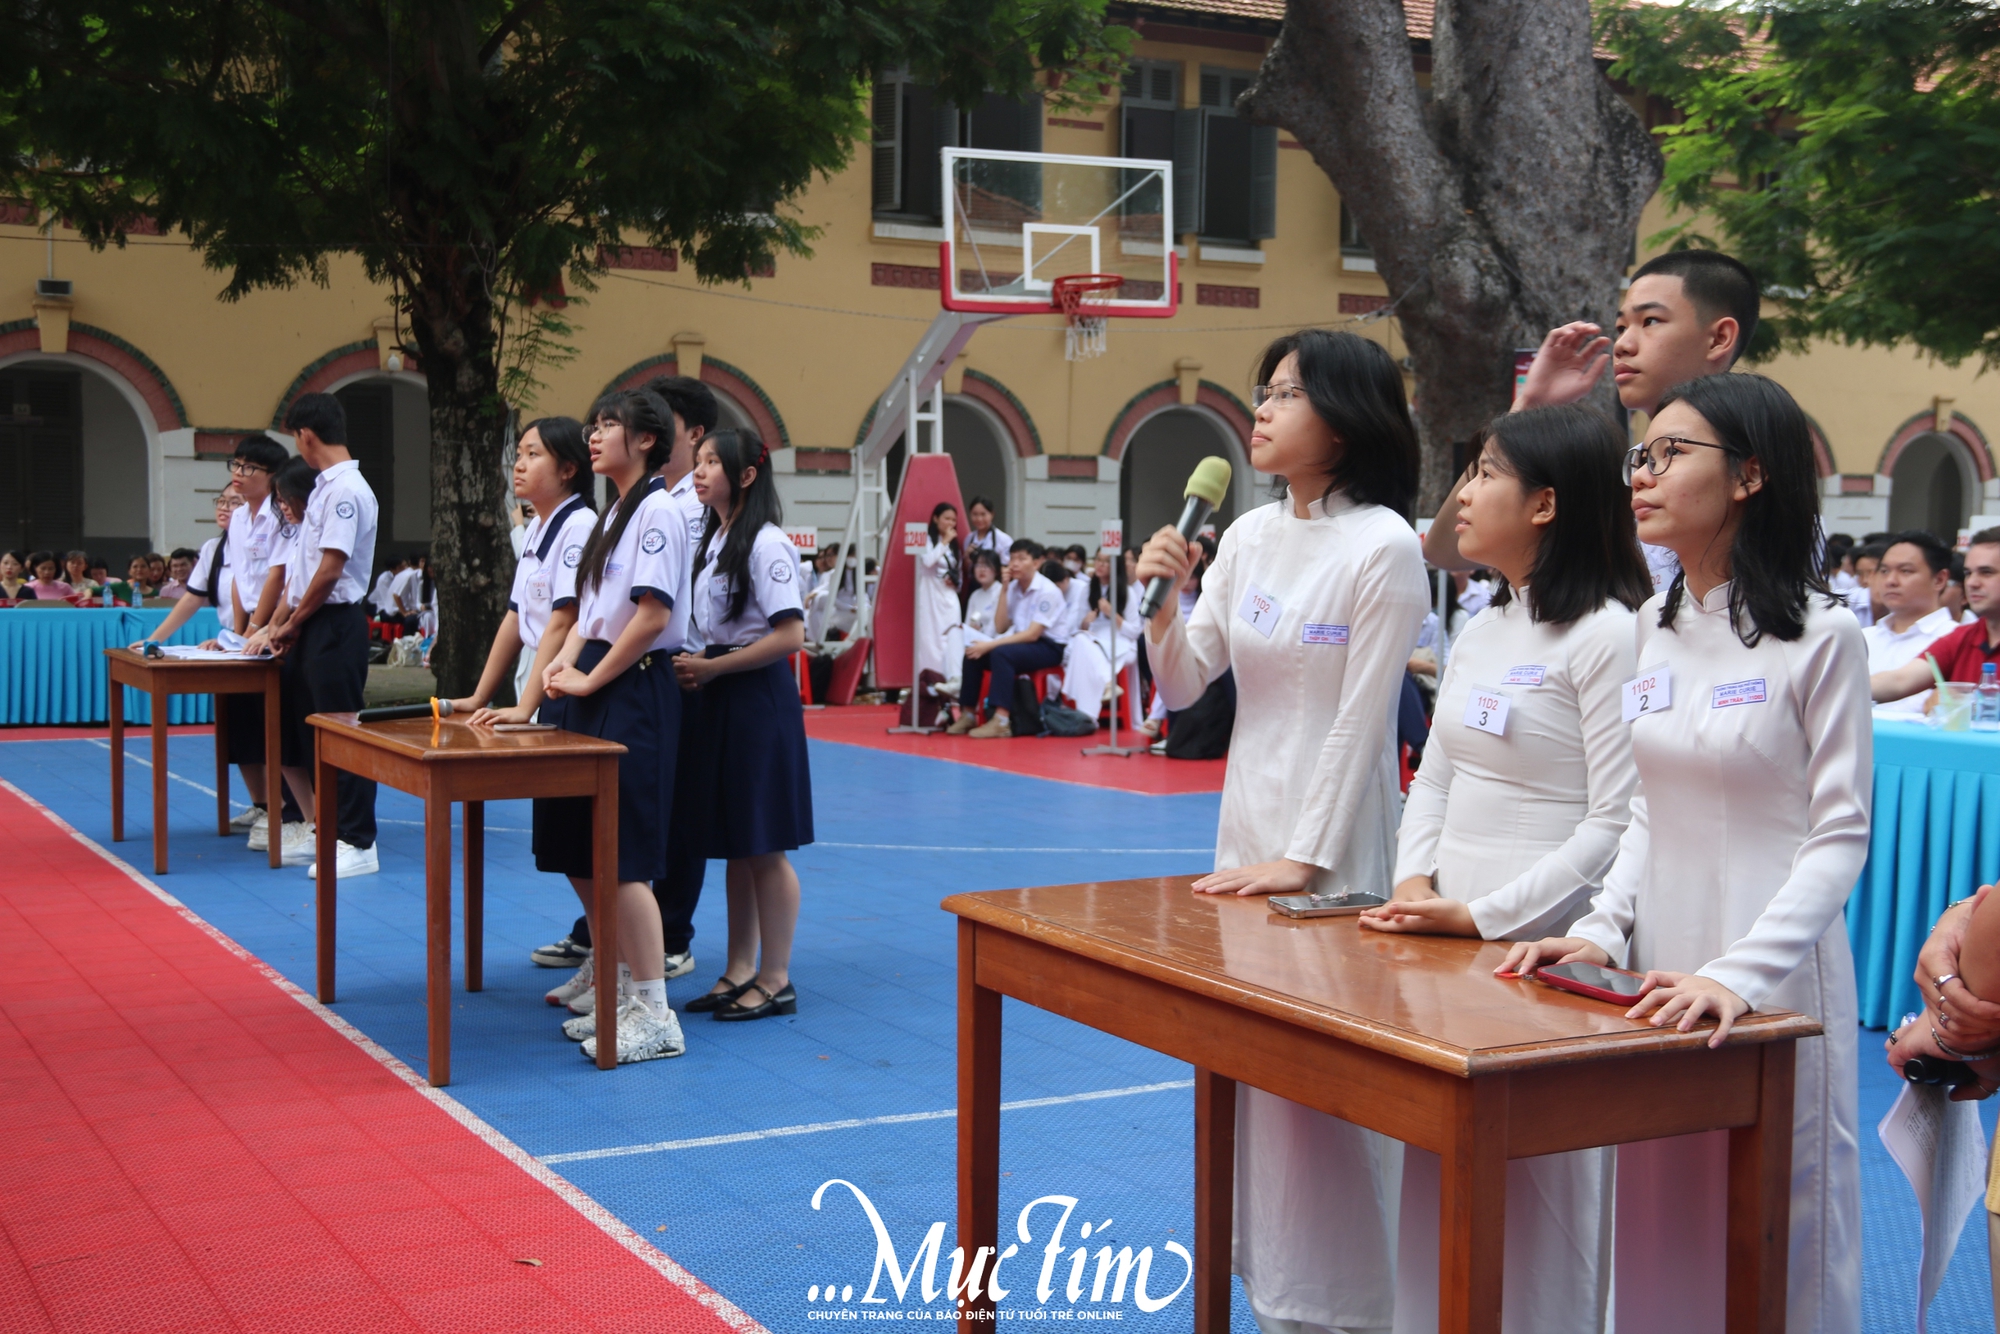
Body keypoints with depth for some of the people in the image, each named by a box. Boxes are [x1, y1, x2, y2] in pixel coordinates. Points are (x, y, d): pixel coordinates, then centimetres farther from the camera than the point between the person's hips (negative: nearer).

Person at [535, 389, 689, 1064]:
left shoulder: (656, 511, -11)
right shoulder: (612, 514, 18)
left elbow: (653, 613, -19)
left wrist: (590, 680, -13)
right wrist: (566, 661, 1)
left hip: (635, 690, -10)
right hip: (596, 688, 10)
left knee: (622, 855, -9)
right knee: (579, 853, 11)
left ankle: (654, 1015, -2)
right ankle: (620, 991, 23)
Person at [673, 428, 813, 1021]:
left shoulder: (765, 543, -14)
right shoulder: (713, 540, 14)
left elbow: (790, 636, -20)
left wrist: (712, 667, -17)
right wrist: (695, 667, 3)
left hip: (759, 701, -9)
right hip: (720, 702, 9)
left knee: (764, 847, -2)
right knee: (734, 847, 13)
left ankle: (775, 980, 7)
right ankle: (740, 972, 21)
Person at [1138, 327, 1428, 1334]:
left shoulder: (1384, 547, -13)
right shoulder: (1249, 536, 6)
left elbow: (1361, 719, -14)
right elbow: (1181, 689, 8)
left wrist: (1305, 858, -15)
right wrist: (1163, 603, -9)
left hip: (1334, 854, -7)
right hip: (1244, 836, 7)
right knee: (1252, 1084, 14)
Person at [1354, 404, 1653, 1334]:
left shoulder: (1609, 636, -13)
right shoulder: (1481, 632, 13)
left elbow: (1617, 824, -17)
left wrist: (1481, 915, -18)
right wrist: (1414, 883, -1)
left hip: (1543, 948, -8)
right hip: (1445, 942, 8)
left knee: (1538, 1205, 1)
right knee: (1437, 1187, 15)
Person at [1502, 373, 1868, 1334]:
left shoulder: (1819, 635, -10)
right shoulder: (1654, 625, 9)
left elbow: (1841, 835, -12)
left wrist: (1738, 974, -22)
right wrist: (1604, 928, 0)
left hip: (1771, 989, -6)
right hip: (1656, 975, 6)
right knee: (1653, 1237, 12)